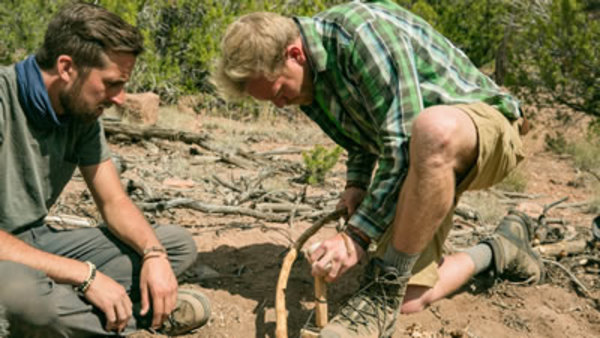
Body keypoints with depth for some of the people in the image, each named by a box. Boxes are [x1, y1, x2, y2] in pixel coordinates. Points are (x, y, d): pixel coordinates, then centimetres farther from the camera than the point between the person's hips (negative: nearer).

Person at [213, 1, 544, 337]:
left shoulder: (362, 32, -26)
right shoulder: (309, 80, 1)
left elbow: (403, 146, -28)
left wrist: (356, 236, -25)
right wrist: (356, 184, 1)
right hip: (426, 158, 8)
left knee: (434, 127, -44)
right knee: (410, 299, -4)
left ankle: (384, 292, -28)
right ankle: (499, 250, 21)